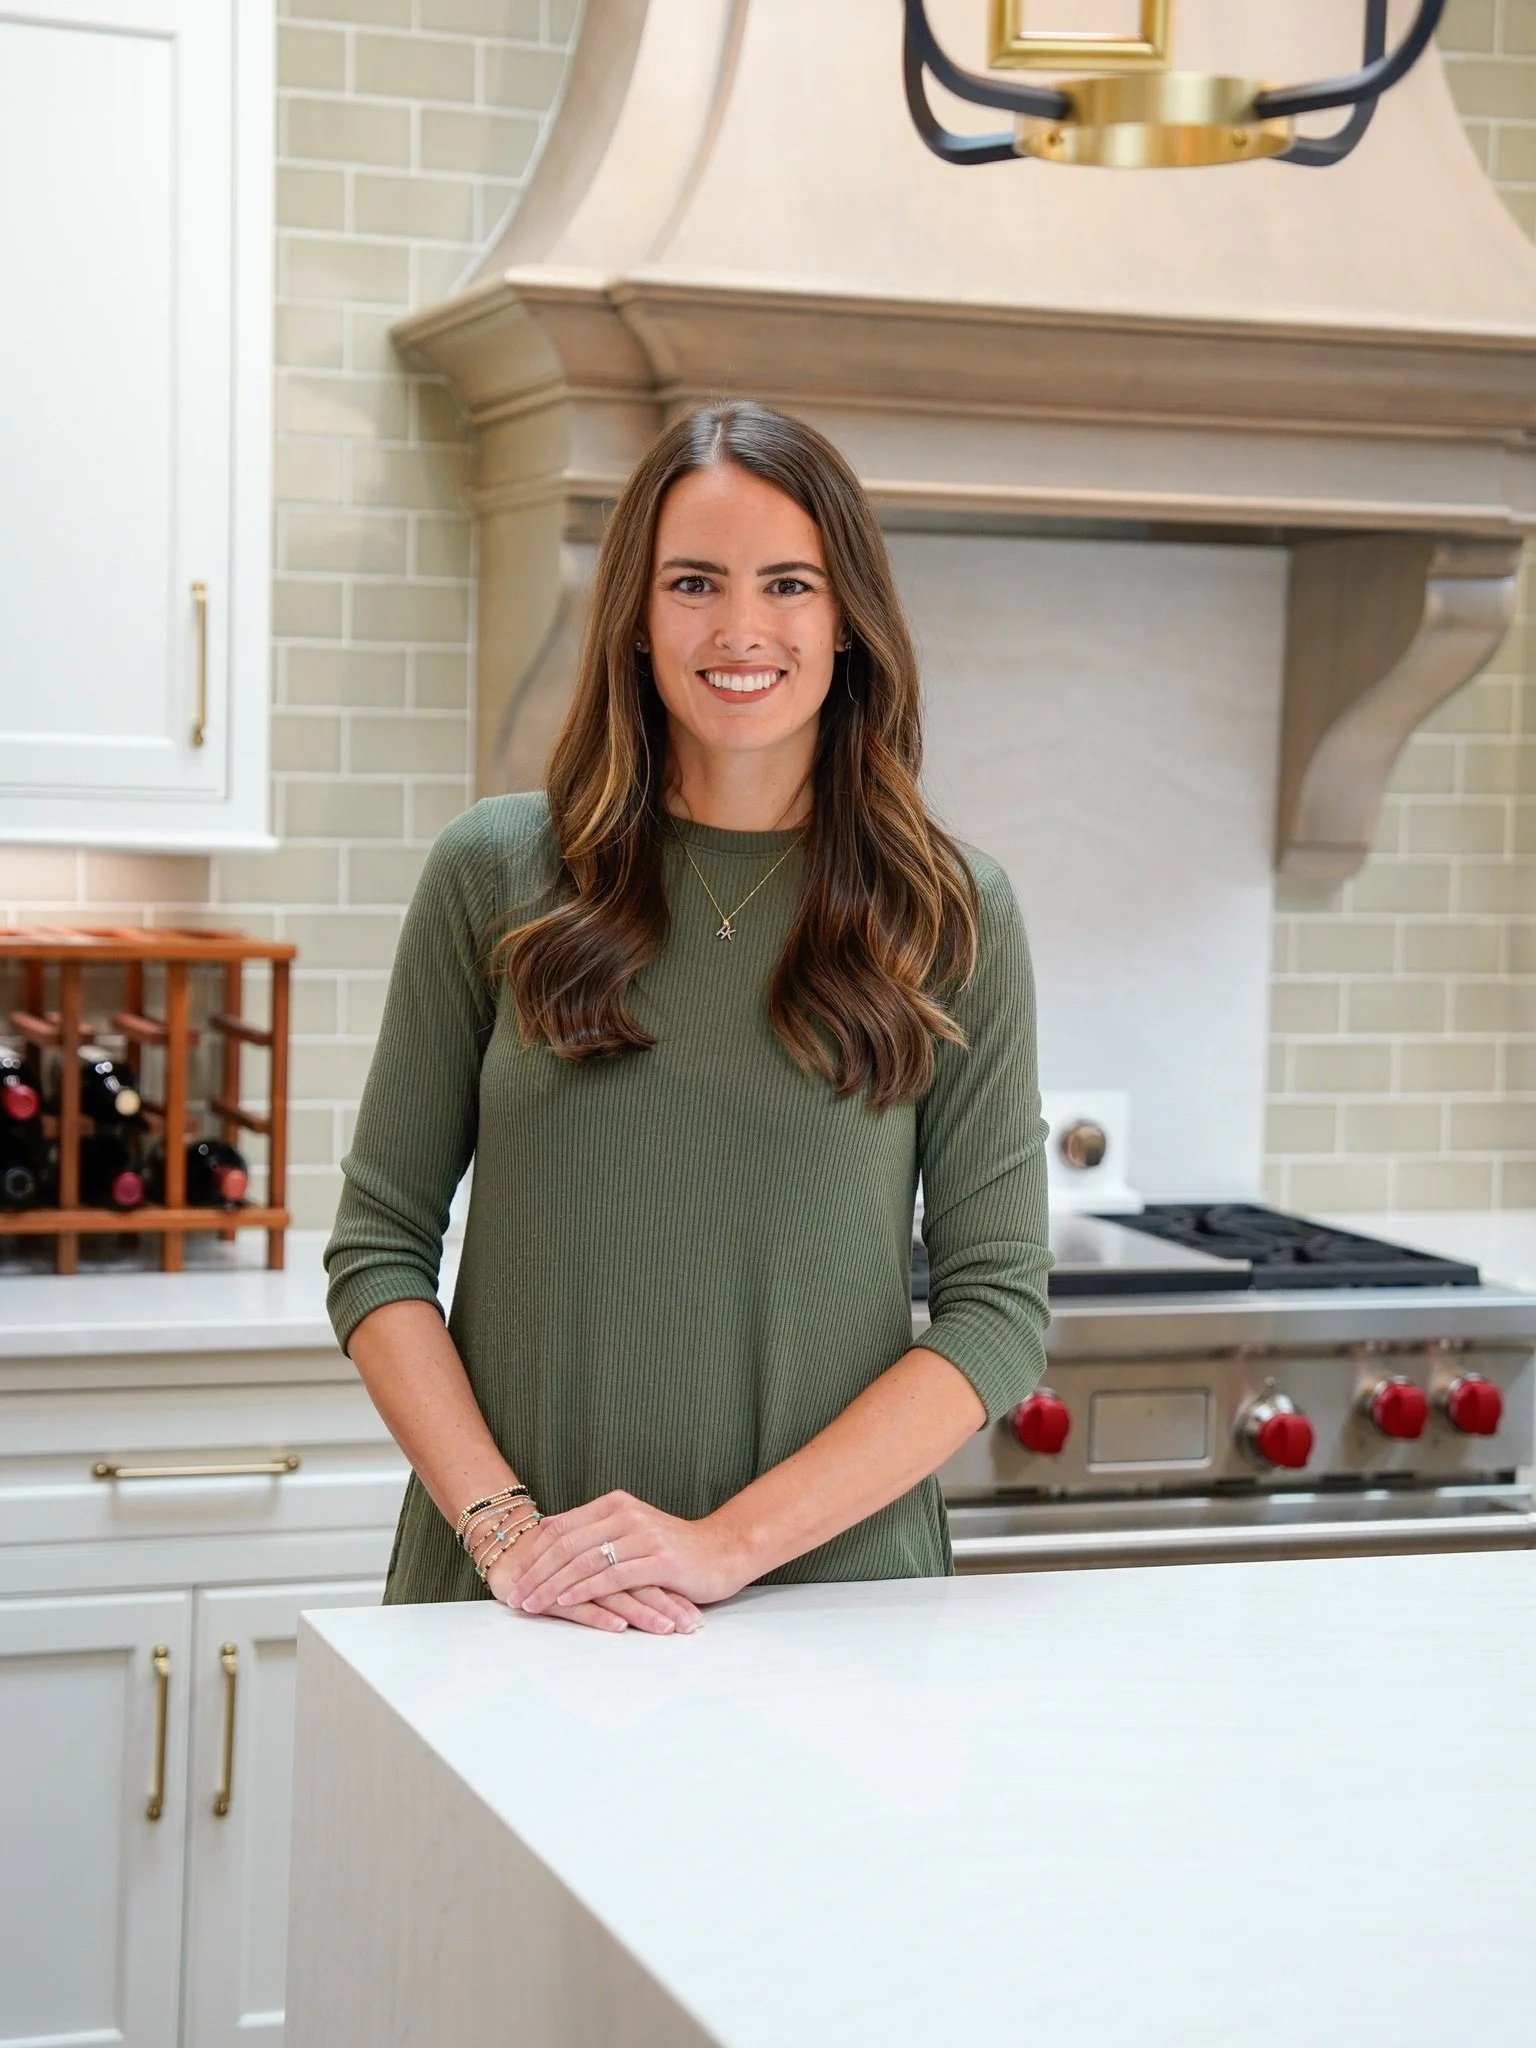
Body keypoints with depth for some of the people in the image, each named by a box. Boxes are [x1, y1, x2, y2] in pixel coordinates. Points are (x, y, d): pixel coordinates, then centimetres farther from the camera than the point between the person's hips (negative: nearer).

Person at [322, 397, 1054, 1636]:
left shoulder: (952, 915, -1)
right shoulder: (495, 871, 1)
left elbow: (1000, 1310, -5)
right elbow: (379, 1247, 2)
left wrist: (731, 1542, -14)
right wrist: (502, 1525, -12)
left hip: (831, 1591, 0)